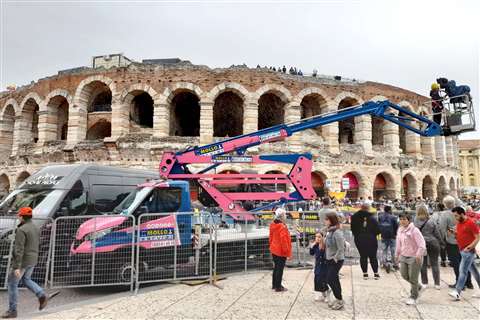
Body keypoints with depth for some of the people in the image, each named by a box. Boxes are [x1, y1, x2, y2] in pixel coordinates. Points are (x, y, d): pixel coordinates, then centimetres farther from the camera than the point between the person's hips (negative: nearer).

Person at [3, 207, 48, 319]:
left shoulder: (21, 230, -19)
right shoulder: (36, 228, 7)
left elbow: (19, 249, -23)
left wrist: (16, 267, -22)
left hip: (22, 261, -8)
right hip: (32, 260, 8)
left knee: (12, 284, 8)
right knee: (26, 280, 23)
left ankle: (12, 310, 15)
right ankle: (42, 296, 6)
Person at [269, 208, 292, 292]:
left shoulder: (273, 225, 3)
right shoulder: (282, 226, -23)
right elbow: (284, 240, -23)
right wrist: (287, 251, -15)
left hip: (274, 250, 8)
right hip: (281, 251, -8)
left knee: (276, 267, 20)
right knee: (280, 269, 3)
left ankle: (274, 284, 31)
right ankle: (278, 287, 12)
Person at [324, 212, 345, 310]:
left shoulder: (337, 233, -23)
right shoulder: (329, 231, 3)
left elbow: (341, 249, -22)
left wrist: (335, 259, -17)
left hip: (336, 260, -8)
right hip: (329, 260, 8)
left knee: (330, 280, -3)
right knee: (334, 280, 15)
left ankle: (340, 301, 11)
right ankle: (338, 299, 28)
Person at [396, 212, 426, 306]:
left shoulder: (414, 230, -17)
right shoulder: (400, 230, 7)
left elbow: (422, 244, -21)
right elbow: (399, 244, 17)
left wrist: (419, 255, -29)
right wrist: (397, 254, 20)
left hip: (414, 257, -7)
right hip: (403, 256, 7)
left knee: (413, 278, 1)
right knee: (404, 275, 11)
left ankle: (413, 297, 18)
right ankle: (418, 287, 38)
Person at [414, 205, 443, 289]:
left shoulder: (415, 222, -7)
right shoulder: (431, 221, -9)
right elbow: (437, 234, -3)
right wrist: (441, 243, 10)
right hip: (432, 243, -1)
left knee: (423, 264, 10)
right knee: (434, 263, 9)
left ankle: (424, 283, 16)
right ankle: (437, 283, 12)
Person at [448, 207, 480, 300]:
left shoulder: (471, 223, -14)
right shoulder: (459, 223, 10)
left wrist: (469, 247, -23)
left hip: (468, 251, -8)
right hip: (462, 250, 8)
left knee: (463, 271, -12)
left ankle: (457, 292, -14)